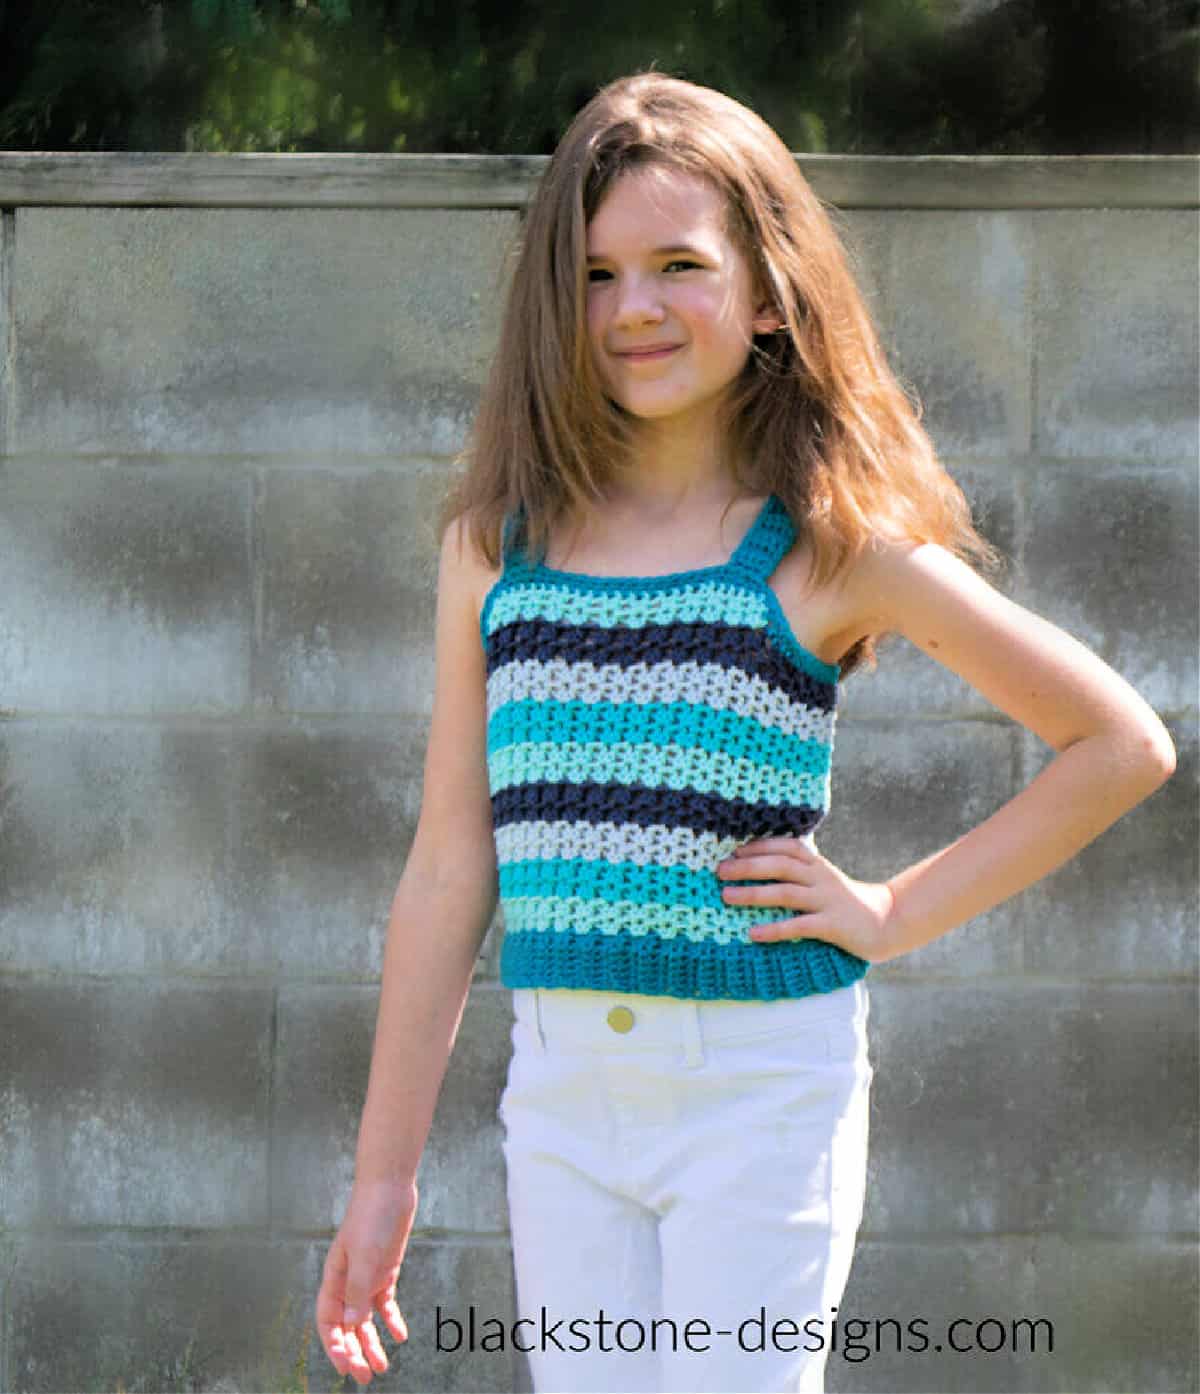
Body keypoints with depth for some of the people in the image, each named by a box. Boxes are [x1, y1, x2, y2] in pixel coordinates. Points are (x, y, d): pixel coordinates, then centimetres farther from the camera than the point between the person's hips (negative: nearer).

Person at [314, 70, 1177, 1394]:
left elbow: (1123, 745, 3)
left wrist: (897, 913, -2)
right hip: (562, 1091, 4)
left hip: (764, 1086, -4)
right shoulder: (498, 541, 6)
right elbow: (449, 866, 10)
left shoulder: (831, 542, -3)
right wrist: (385, 1170, 9)